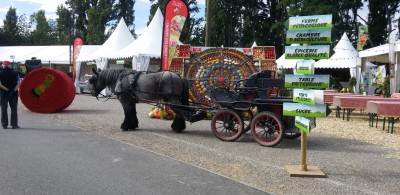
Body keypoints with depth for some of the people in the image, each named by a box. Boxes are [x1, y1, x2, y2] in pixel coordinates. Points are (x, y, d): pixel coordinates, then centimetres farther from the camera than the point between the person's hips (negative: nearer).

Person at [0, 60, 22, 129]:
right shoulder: (15, 73, 2)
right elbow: (19, 83, -8)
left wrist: (7, 90, -13)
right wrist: (14, 90, -14)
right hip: (14, 94, 1)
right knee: (14, 109, 7)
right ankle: (14, 124, 5)